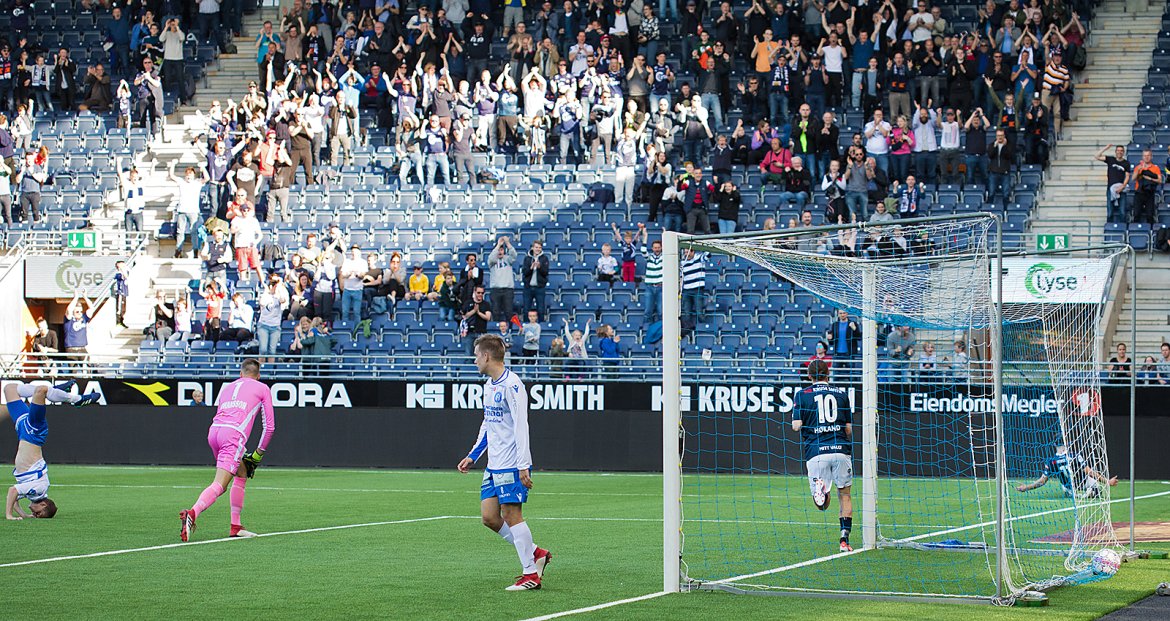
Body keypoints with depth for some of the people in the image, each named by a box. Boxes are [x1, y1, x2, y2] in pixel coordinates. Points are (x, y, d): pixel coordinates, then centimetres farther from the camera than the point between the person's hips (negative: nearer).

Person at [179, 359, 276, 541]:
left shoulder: (227, 387, 31)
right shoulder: (262, 389, 18)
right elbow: (269, 426, 15)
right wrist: (259, 453, 25)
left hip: (214, 430, 6)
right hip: (234, 434, -6)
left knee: (242, 474, 23)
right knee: (219, 485, -15)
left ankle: (235, 527, 19)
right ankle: (192, 514, -39)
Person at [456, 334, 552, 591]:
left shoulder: (511, 385, -14)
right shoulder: (489, 385, 15)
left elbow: (521, 426, -19)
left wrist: (523, 466, -23)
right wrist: (473, 456, 22)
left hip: (512, 465, -9)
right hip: (493, 465, 9)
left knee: (511, 514, -8)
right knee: (489, 517, 5)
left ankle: (531, 574, -1)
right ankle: (536, 553, 16)